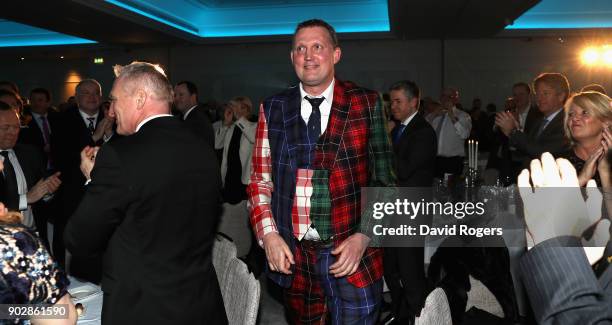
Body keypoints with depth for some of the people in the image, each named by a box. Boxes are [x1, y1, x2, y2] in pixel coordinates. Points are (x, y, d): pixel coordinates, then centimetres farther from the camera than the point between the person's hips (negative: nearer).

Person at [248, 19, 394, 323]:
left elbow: (383, 179, -1)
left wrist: (364, 236, -11)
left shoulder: (366, 104, -2)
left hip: (352, 252, -2)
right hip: (291, 253, 2)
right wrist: (268, 234, -5)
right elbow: (260, 179, 7)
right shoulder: (273, 109, 4)